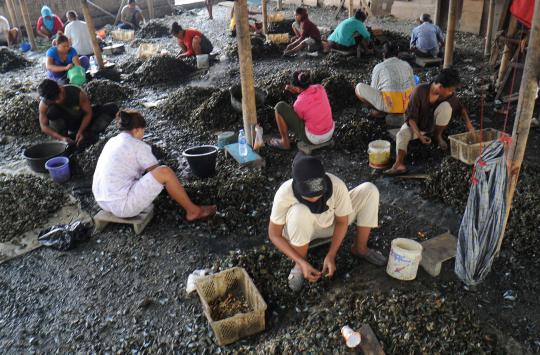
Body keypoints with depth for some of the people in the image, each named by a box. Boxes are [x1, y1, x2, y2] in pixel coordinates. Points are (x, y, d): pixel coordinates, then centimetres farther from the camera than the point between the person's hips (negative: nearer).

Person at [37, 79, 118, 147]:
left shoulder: (78, 93, -31)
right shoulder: (44, 104, -25)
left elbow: (88, 113, -20)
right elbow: (44, 126, -18)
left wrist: (80, 131, -30)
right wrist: (61, 138, -32)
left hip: (82, 120, 0)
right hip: (66, 124, 0)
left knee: (113, 108, -20)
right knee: (52, 111, -35)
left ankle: (87, 135, -24)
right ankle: (62, 143, -15)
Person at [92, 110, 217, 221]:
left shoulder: (112, 142, 14)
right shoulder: (137, 146, -10)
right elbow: (156, 171, -2)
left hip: (103, 202, 9)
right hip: (122, 206, -9)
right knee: (165, 172, -14)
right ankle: (193, 211, 0)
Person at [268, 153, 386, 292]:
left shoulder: (337, 186, -31)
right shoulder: (285, 193, -35)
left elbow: (342, 222, -14)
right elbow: (274, 235, -22)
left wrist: (330, 256, -23)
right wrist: (302, 262, -30)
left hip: (329, 223, 2)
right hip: (300, 231, -2)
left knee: (370, 190, -17)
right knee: (300, 211, -40)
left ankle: (360, 248, 2)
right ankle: (299, 265, -13)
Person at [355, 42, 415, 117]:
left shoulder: (379, 67, -2)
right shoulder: (406, 65, 10)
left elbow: (373, 90, 4)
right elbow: (413, 87, 16)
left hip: (389, 106, -5)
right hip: (408, 104, 5)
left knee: (359, 87, 4)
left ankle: (380, 111, -2)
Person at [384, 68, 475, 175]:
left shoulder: (449, 94, -17)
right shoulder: (420, 91, -28)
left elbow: (460, 107, 2)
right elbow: (411, 116, -24)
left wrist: (468, 123, -10)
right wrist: (419, 135, -34)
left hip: (433, 124, 2)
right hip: (417, 124, -2)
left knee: (446, 106, -26)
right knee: (402, 134, -31)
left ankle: (438, 135, -6)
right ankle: (399, 164, -50)